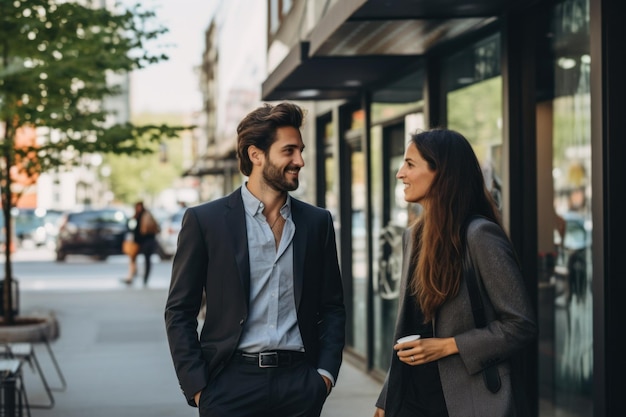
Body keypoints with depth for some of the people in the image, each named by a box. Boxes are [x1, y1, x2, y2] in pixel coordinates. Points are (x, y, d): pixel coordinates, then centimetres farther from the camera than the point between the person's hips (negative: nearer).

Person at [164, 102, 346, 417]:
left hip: (300, 383, 3)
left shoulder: (318, 222, 7)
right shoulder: (204, 220, -2)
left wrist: (326, 372, 1)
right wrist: (197, 387, -6)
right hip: (232, 383, -2)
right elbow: (179, 312, 0)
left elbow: (332, 307, 12)